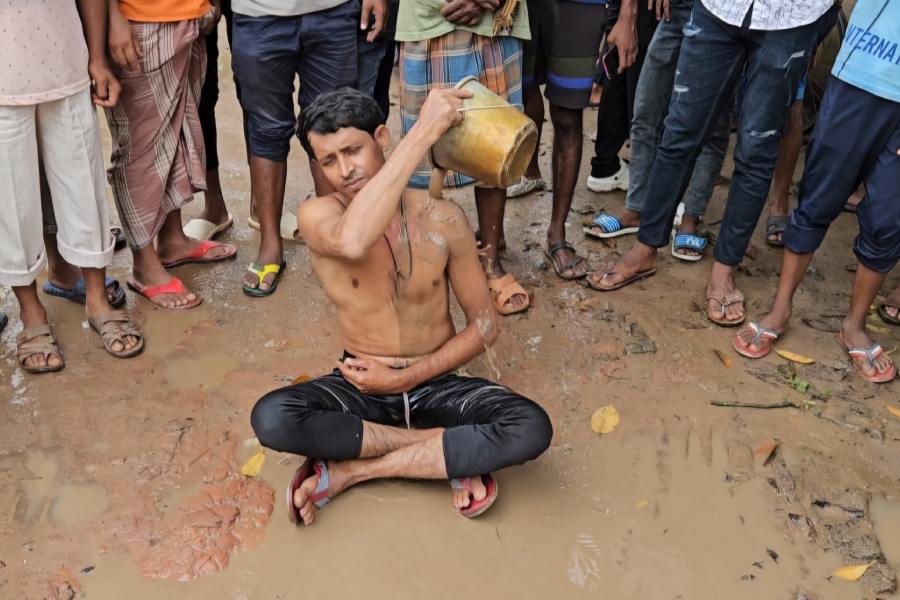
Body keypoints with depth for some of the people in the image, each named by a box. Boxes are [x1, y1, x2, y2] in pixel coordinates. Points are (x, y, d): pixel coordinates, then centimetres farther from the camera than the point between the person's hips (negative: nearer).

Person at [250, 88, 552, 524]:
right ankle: (454, 451, -16)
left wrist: (407, 378, -13)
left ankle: (348, 472, -18)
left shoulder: (442, 219, -8)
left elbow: (484, 325, -1)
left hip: (434, 383, 1)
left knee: (531, 430, -27)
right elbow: (352, 241, -41)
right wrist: (425, 130, -37)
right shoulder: (316, 217, -14)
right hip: (361, 387, 0)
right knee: (271, 419, -31)